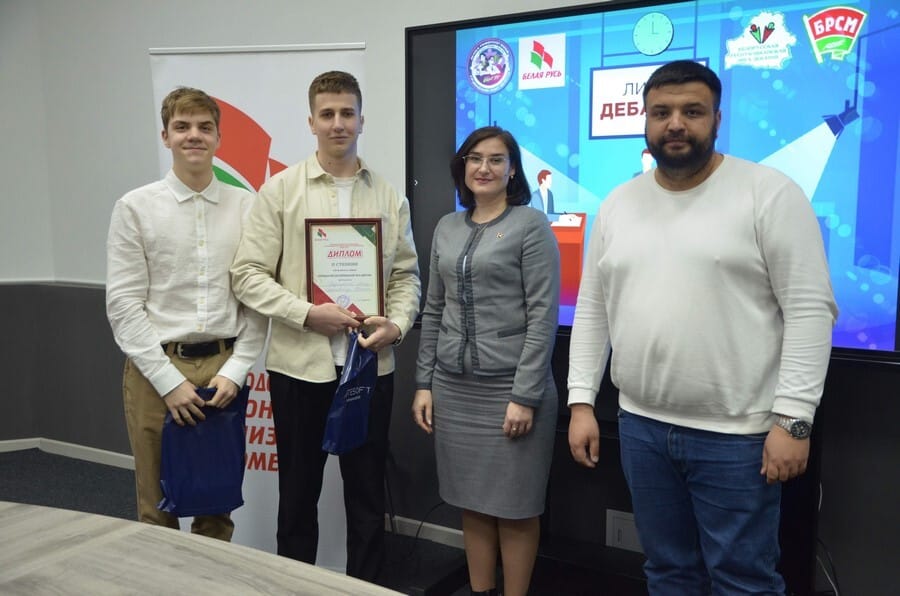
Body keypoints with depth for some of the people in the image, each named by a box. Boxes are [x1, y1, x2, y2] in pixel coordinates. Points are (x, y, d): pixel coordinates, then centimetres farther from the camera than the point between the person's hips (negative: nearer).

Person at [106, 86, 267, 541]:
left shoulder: (248, 206, 2)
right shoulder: (135, 207, -1)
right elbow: (124, 305, -4)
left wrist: (235, 371, -7)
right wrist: (170, 381, -10)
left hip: (224, 369, 1)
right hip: (156, 369, -1)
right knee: (157, 507, 12)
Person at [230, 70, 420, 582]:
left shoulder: (390, 197, 5)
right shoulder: (281, 189, -2)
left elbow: (406, 274, 7)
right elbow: (249, 274, -5)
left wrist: (397, 325, -11)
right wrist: (308, 313, -17)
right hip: (300, 364, -1)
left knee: (368, 492, 14)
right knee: (299, 492, 13)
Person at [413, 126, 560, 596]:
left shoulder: (531, 225, -5)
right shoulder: (446, 228, 12)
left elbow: (543, 316, -10)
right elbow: (433, 311, 13)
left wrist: (525, 395, -15)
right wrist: (424, 383, 8)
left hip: (509, 387, -5)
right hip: (453, 386, 5)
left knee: (514, 507, 6)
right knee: (470, 501, 14)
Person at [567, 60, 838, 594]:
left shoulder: (769, 193, -7)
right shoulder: (617, 205, 8)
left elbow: (810, 310, -11)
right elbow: (593, 310, 10)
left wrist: (794, 418, -15)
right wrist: (582, 401, 5)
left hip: (737, 434, -4)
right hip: (642, 427, 5)